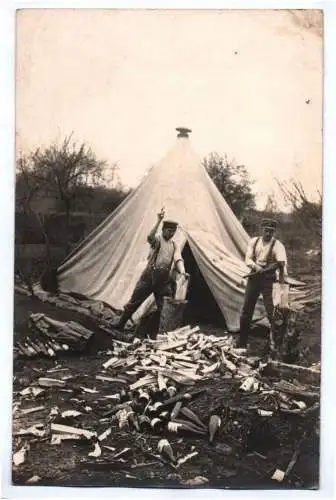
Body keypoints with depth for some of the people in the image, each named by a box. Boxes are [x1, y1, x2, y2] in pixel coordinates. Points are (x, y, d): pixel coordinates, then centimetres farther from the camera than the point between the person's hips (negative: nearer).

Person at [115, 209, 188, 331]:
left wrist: (182, 272, -22)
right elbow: (150, 237, -28)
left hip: (164, 281, 4)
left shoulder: (174, 245, 10)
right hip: (149, 277, -4)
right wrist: (159, 221, -37)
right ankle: (120, 324, 13)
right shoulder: (157, 239, -3)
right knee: (134, 302, 2)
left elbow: (178, 259, -2)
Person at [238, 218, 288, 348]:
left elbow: (282, 265, -22)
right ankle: (242, 342, 24)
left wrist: (282, 284, -33)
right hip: (254, 277, 4)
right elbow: (248, 259, -2)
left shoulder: (277, 245, -12)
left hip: (269, 279, -4)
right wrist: (256, 266, -24)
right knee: (246, 310, 10)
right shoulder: (254, 241, 2)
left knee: (272, 312, -11)